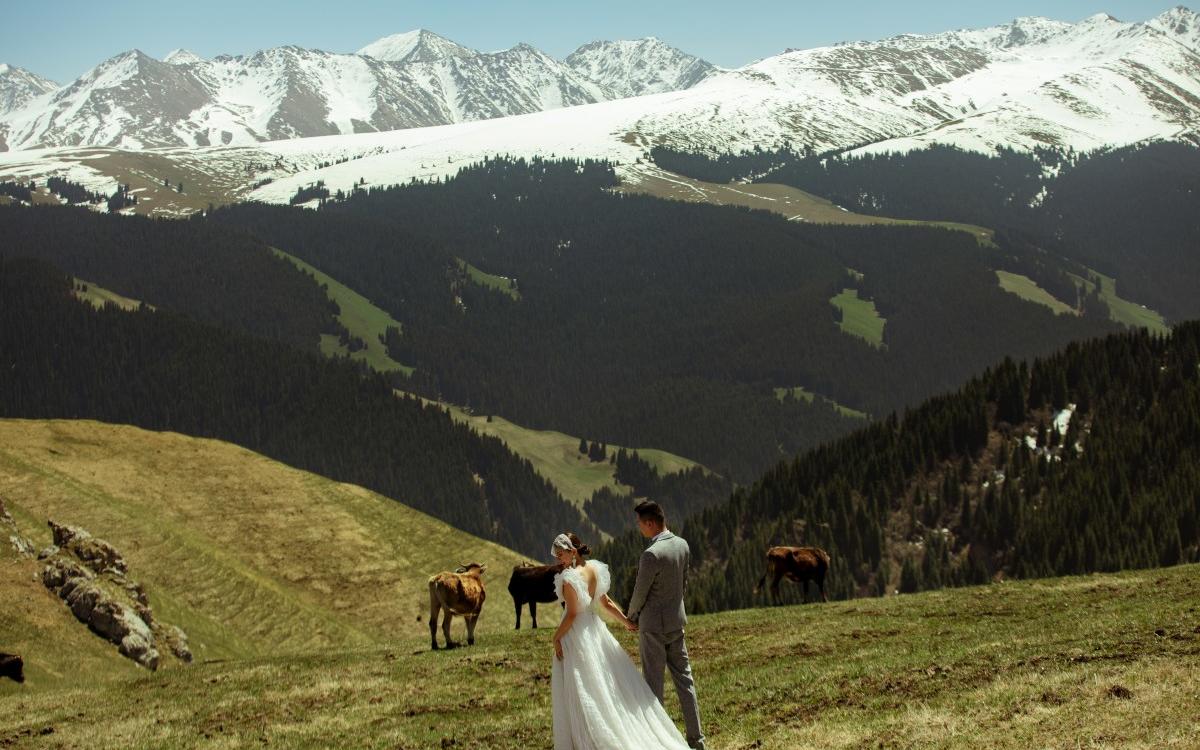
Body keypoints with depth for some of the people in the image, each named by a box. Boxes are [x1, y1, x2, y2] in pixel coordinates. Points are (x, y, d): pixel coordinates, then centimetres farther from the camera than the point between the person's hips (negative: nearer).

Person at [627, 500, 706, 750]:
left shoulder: (652, 555, -24)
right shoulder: (682, 545, 0)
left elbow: (640, 593, -14)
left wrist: (631, 615, 4)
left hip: (654, 625, -7)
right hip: (677, 621, 7)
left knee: (653, 682, 3)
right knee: (683, 678, 12)